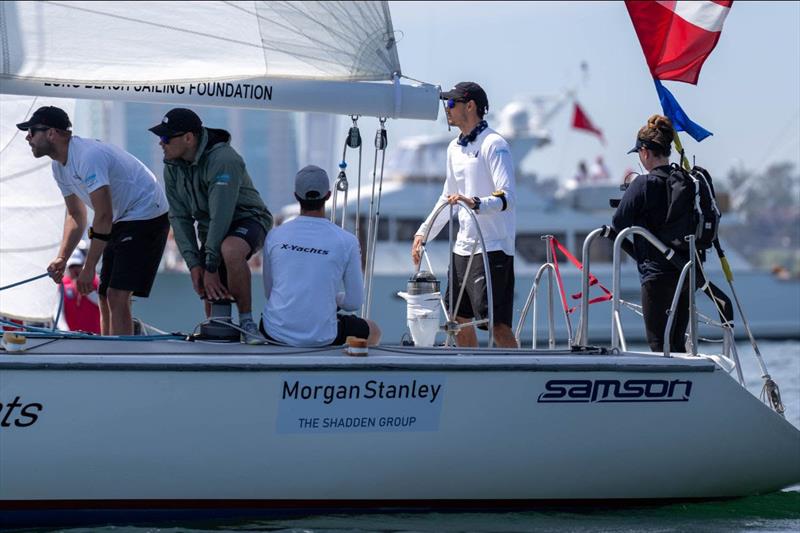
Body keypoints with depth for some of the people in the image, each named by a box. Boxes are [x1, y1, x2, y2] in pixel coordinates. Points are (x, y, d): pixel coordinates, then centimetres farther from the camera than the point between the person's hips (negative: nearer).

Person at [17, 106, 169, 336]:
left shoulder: (88, 157, -26)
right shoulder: (60, 166, 5)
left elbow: (103, 216, -27)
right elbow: (76, 215, 17)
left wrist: (88, 269, -23)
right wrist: (62, 259, 4)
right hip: (121, 222, 10)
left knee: (117, 296, -19)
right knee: (105, 297, 12)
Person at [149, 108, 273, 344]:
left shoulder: (223, 160, -28)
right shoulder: (172, 167, -2)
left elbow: (221, 216, -30)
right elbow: (179, 217, -2)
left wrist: (210, 267, -28)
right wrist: (193, 264, -13)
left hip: (247, 220, -7)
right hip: (210, 230, 7)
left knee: (230, 251, -39)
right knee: (211, 298, 0)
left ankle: (247, 323, -28)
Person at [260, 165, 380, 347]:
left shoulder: (275, 236, -2)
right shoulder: (346, 241, -8)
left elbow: (268, 292, 10)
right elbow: (354, 302, -1)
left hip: (276, 333, 3)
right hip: (322, 337, -3)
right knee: (373, 331, 26)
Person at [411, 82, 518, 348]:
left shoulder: (493, 144, -11)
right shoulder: (455, 148, 15)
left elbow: (507, 197, -20)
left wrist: (476, 204, -36)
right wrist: (423, 232, 19)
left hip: (492, 248, -9)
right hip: (463, 246, 9)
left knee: (497, 323, -14)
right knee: (458, 318, 14)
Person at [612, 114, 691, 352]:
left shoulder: (643, 184, -14)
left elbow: (619, 222, -7)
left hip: (657, 273, -7)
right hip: (687, 272, 7)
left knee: (659, 344, -3)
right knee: (678, 345, 13)